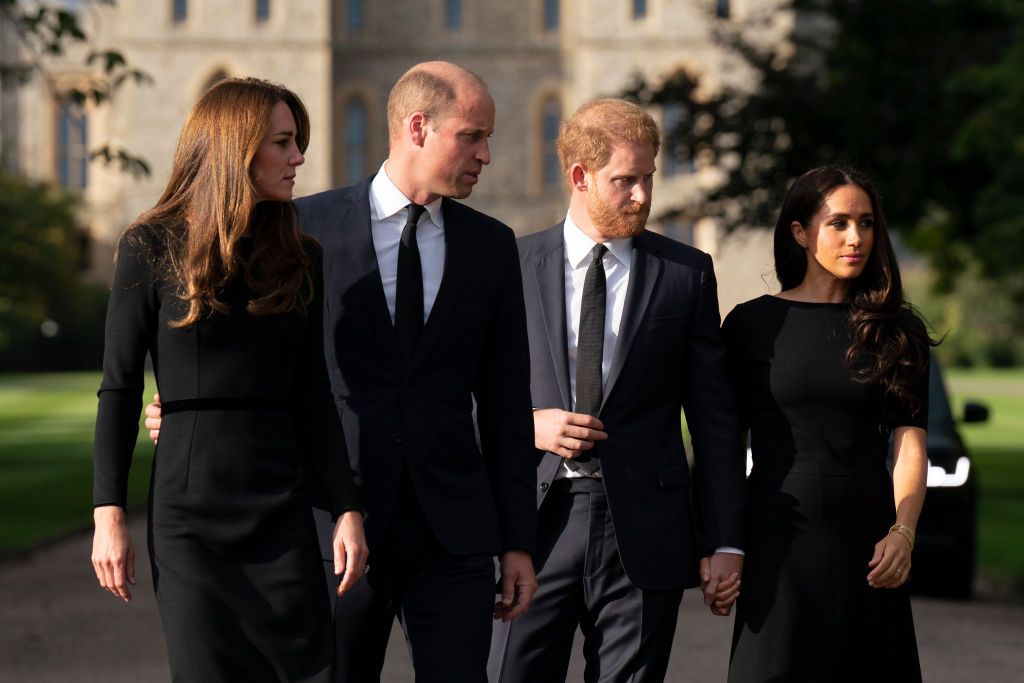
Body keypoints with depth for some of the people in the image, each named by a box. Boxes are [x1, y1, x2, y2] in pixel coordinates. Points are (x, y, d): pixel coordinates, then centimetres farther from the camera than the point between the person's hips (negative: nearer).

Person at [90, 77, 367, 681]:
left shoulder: (299, 259, 9)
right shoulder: (152, 248, -1)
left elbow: (312, 395, 9)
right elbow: (120, 389, -1)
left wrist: (347, 508, 1)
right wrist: (109, 514, -7)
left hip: (283, 515, 3)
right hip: (189, 514, -3)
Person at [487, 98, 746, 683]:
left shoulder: (686, 273, 6)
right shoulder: (514, 266, 6)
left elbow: (714, 416, 5)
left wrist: (727, 542, 0)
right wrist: (529, 425, -10)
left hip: (643, 533, 0)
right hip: (533, 521, 0)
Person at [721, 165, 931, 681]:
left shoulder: (896, 331, 6)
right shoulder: (752, 323, 2)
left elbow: (908, 442, 0)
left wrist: (902, 532, -14)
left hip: (867, 545, 2)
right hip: (778, 542, -1)